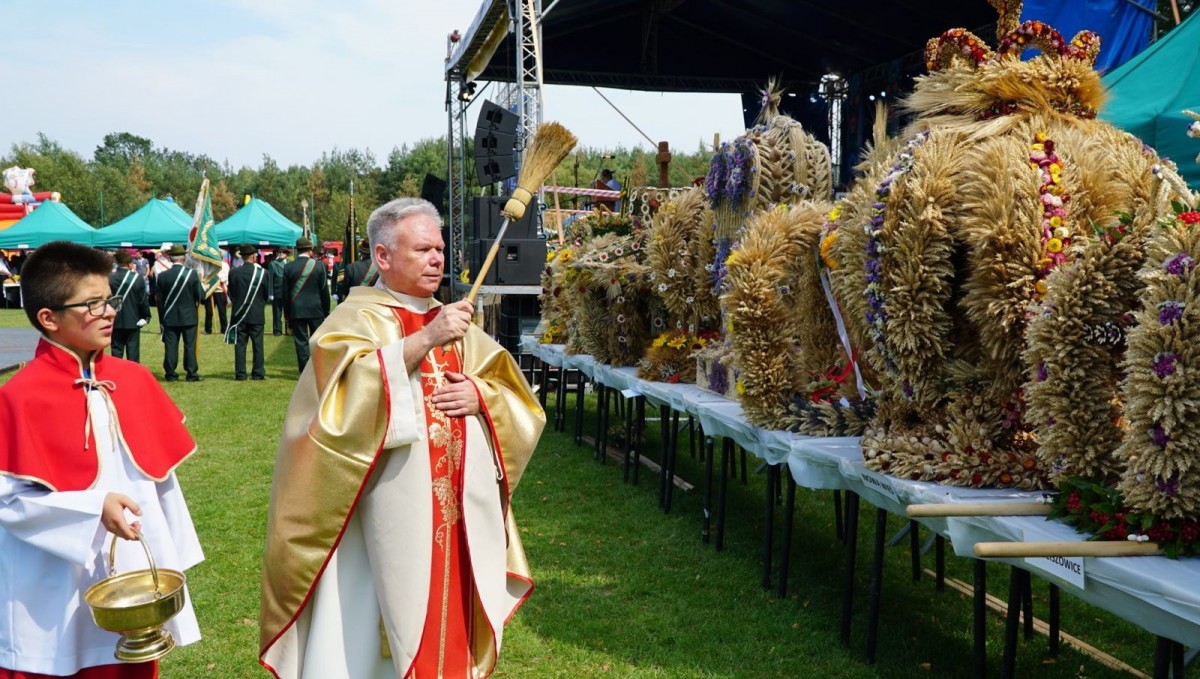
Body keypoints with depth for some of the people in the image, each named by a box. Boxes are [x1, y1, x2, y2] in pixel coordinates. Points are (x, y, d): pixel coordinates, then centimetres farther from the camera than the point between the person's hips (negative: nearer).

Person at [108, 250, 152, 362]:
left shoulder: (109, 278, -7)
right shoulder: (137, 278, -11)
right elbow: (143, 299, -7)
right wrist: (145, 316, 6)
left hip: (115, 321, 1)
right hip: (133, 321, -1)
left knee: (116, 351, 7)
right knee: (133, 351, 4)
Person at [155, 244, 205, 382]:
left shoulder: (162, 276, -5)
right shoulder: (192, 274, -10)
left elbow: (159, 299, 0)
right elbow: (201, 295, -7)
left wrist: (162, 318, 9)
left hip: (170, 318, 1)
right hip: (189, 316, -1)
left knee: (170, 346, 6)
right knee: (190, 345, 4)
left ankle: (170, 374, 8)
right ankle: (192, 374, 4)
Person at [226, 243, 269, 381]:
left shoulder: (233, 273, -5)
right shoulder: (261, 272, -8)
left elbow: (230, 294, 5)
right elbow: (266, 294, 2)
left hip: (239, 314, 1)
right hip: (257, 315, -1)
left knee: (240, 344, 5)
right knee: (257, 344, 5)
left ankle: (240, 373, 4)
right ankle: (258, 373, 5)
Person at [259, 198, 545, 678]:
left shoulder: (456, 322, 15)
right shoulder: (355, 319, -3)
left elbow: (516, 398, 13)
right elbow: (347, 387, -23)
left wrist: (481, 396, -8)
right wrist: (424, 340, -26)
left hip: (463, 514, 6)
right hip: (392, 521, -5)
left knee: (453, 621, 12)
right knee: (396, 617, -1)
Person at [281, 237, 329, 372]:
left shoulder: (288, 267, -1)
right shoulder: (319, 266, -4)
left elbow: (285, 293, 2)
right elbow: (324, 291, -1)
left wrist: (287, 313, 10)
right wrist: (326, 311, 7)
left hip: (296, 310, 1)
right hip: (316, 310, 0)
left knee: (301, 341, 3)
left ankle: (304, 370, 3)